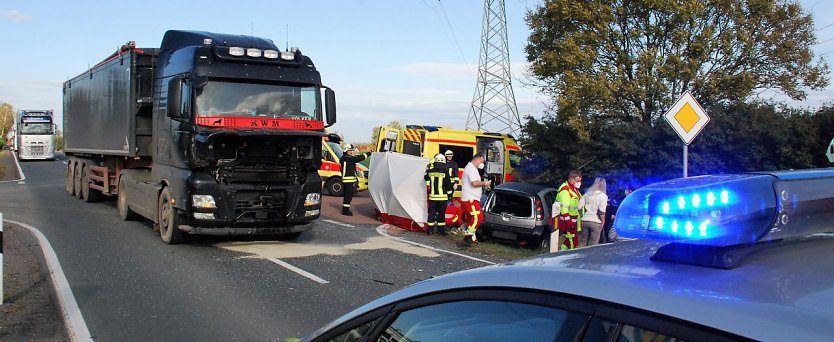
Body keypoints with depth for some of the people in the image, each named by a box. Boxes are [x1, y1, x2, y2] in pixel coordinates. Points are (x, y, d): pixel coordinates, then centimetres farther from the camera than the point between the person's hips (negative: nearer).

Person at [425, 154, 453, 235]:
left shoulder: (430, 171, -2)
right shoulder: (445, 172, -10)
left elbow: (426, 178, 20)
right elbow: (448, 184, -6)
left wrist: (427, 170, 36)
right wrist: (449, 193, 7)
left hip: (432, 196, 2)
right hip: (442, 197, -2)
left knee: (431, 213, 8)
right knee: (441, 213, 6)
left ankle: (430, 229, 8)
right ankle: (441, 229, 9)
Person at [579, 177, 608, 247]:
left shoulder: (587, 194, 8)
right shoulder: (603, 196, -5)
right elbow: (601, 212, -12)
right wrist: (603, 222, 0)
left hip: (585, 220, 4)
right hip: (596, 222, -4)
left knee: (582, 243, 11)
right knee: (593, 244, 3)